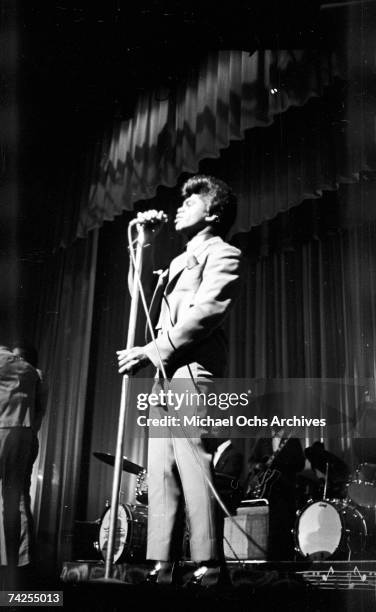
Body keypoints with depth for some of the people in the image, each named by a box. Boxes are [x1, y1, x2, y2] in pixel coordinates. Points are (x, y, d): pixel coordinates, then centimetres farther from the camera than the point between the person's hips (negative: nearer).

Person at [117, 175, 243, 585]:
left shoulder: (223, 255, 4)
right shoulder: (178, 262, 29)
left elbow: (205, 313, -11)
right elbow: (146, 307, 23)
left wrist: (152, 351, -14)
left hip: (192, 371, -8)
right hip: (164, 375, 8)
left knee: (193, 467, -13)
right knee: (160, 471, 3)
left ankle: (206, 567, -9)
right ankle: (161, 566, 5)